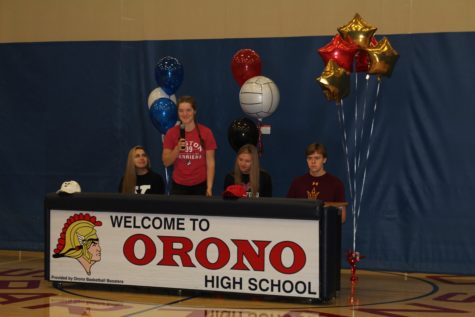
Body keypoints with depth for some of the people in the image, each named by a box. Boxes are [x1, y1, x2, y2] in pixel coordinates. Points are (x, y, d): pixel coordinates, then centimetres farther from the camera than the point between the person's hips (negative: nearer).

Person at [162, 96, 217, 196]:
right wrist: (177, 149, -17)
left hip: (200, 186, -1)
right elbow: (166, 162, 0)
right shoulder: (171, 133, 0)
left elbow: (210, 162, -3)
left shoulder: (206, 132, -3)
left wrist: (209, 187, -10)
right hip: (178, 186, 1)